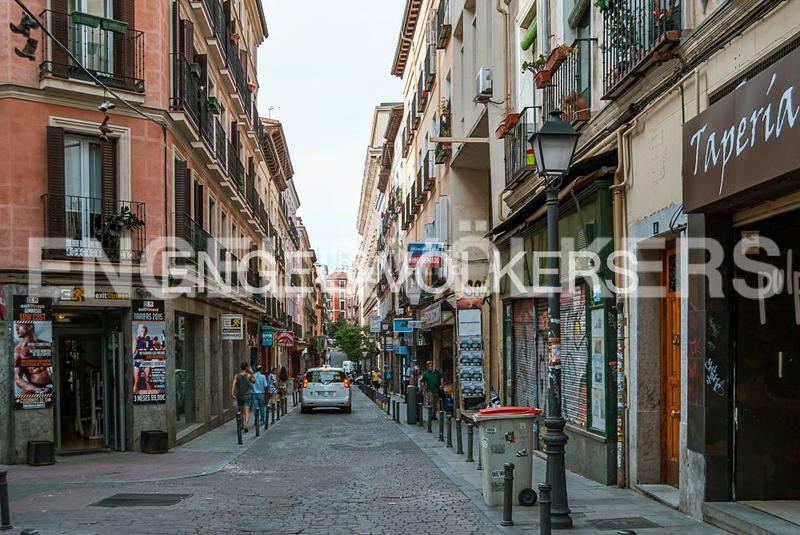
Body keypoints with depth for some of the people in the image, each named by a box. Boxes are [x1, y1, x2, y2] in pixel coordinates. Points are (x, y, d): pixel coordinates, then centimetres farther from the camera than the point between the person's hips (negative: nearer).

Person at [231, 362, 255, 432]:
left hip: (239, 397, 3)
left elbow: (233, 385, -13)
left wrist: (232, 394, -18)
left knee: (242, 412, 19)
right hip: (247, 396, -3)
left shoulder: (236, 376, 0)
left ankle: (243, 425, 26)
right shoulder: (248, 375, -5)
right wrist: (251, 373, 16)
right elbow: (254, 381, 13)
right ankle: (245, 426, -28)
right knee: (247, 413, -9)